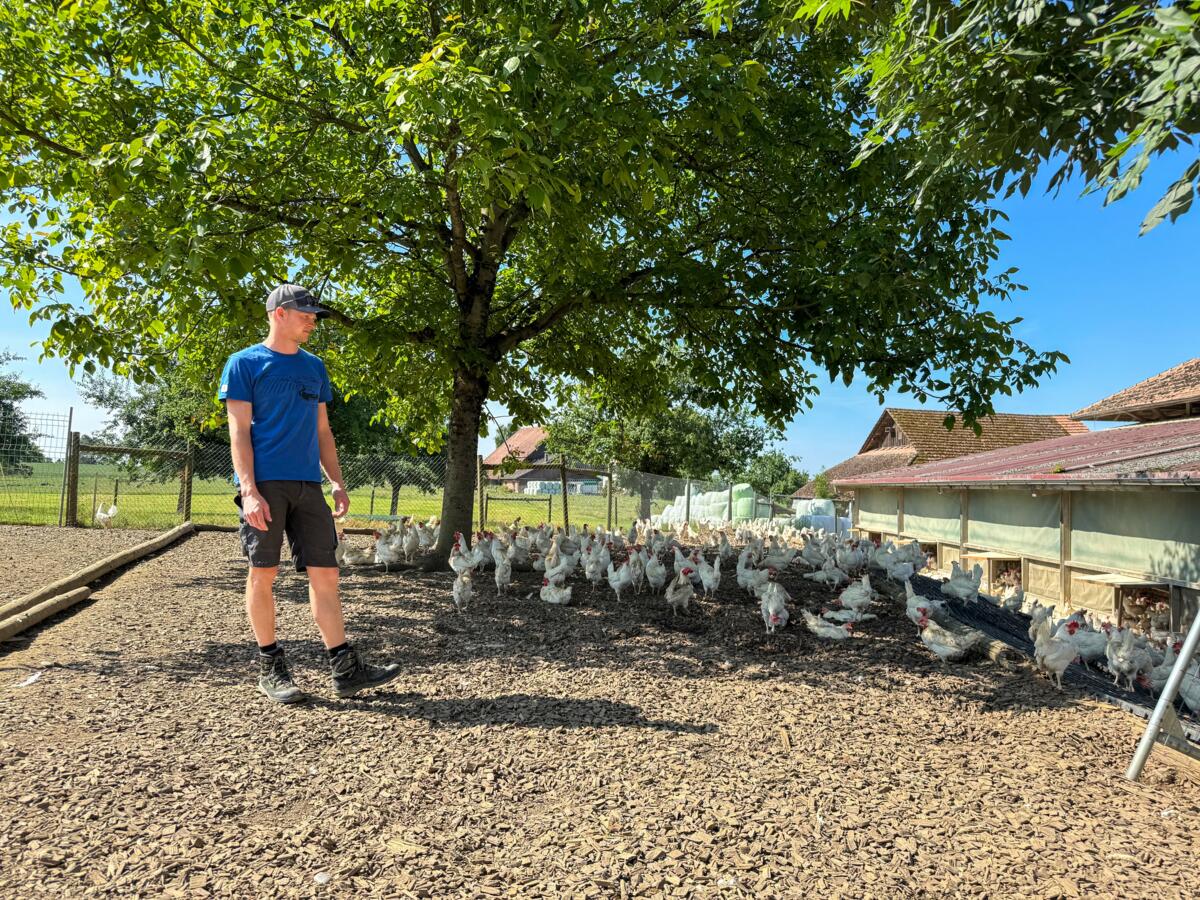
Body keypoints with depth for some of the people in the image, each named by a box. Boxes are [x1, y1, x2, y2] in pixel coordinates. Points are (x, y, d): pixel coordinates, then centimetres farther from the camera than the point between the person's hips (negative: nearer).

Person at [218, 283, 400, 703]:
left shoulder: (314, 367, 18)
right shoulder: (245, 363, 2)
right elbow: (239, 431, -5)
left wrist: (337, 482, 12)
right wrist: (249, 490, -15)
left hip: (308, 484, 5)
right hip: (265, 483, -5)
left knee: (325, 571, 2)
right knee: (263, 572, 1)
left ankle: (344, 668, 5)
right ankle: (269, 666, 15)